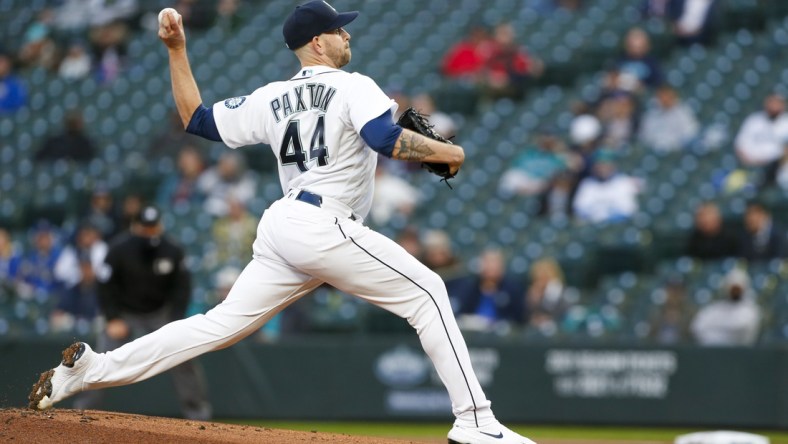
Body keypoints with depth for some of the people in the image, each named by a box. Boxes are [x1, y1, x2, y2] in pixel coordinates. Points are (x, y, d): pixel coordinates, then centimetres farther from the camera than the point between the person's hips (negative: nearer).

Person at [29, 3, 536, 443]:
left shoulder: (270, 99, 16)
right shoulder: (354, 88, -4)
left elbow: (196, 119, 19)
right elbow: (387, 139, -21)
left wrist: (177, 51, 24)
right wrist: (444, 152, -6)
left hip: (280, 226, 7)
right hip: (326, 227, -7)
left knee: (223, 322, 10)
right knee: (425, 292, 0)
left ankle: (91, 368, 3)